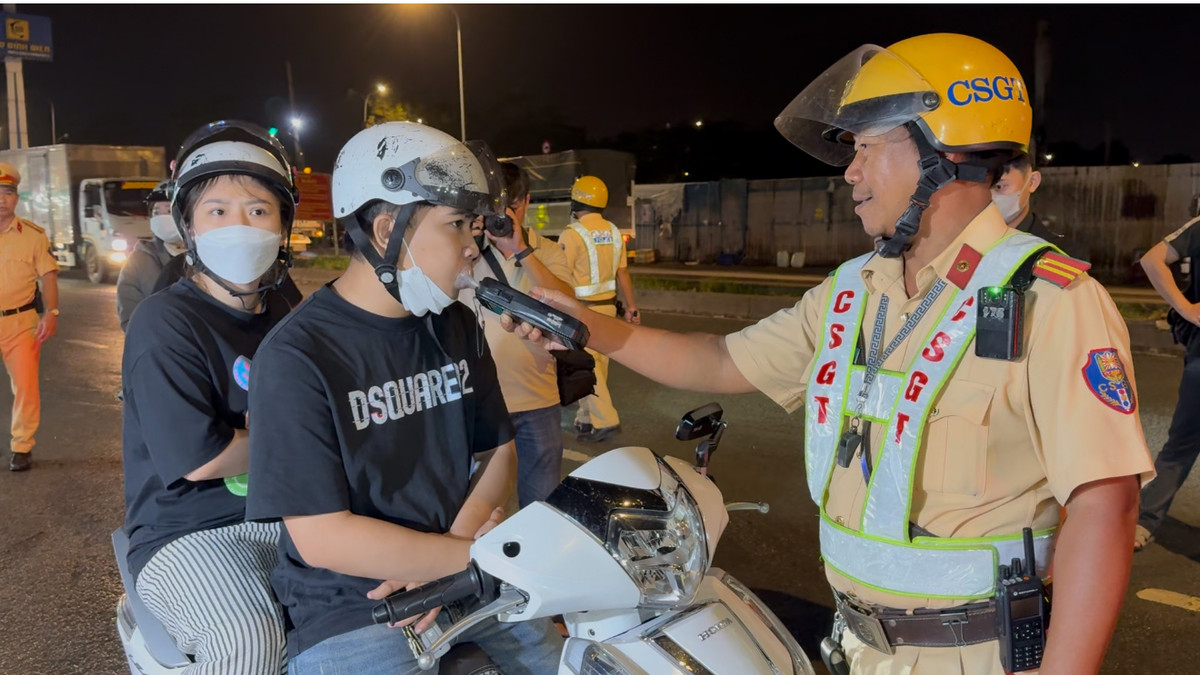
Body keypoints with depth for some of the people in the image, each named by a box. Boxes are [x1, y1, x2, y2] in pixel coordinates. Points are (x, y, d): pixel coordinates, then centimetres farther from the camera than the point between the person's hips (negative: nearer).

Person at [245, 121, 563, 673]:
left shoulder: (457, 326, 4)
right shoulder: (297, 357, -15)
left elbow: (498, 450, 7)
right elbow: (322, 538, -19)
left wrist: (455, 543, -10)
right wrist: (478, 554, -18)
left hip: (457, 582, 6)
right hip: (346, 606, -5)